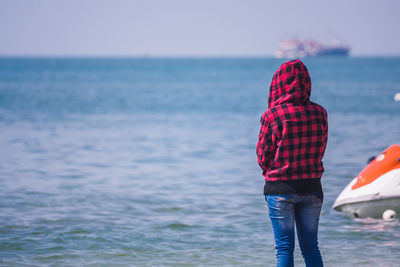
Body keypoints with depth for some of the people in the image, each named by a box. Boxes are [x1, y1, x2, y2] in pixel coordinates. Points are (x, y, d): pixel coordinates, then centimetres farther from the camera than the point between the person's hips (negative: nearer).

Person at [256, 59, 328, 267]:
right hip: (312, 187, 3)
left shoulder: (272, 115, -13)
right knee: (310, 246, 12)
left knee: (284, 248, 3)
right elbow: (320, 151, 7)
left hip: (279, 189, -3)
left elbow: (263, 156, -5)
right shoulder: (319, 113, -2)